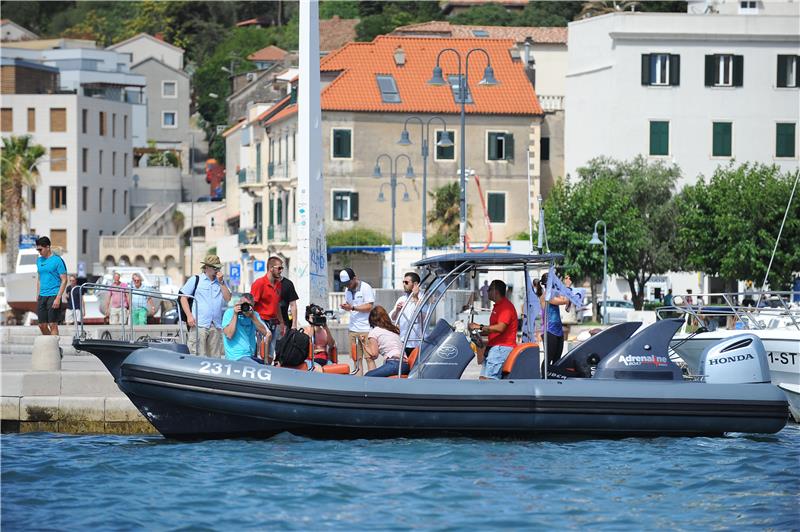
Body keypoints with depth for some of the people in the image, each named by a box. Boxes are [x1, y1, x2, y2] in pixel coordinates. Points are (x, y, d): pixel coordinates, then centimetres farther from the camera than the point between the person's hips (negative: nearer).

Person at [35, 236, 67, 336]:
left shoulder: (57, 260, -7)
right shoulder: (39, 260, 13)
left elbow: (64, 281, -9)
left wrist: (58, 298, -16)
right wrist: (37, 296, 15)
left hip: (53, 295, -7)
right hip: (42, 296, 7)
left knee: (53, 325, -8)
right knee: (42, 326, 5)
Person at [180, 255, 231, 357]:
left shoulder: (221, 282, 17)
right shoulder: (196, 280, 7)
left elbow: (228, 299, 7)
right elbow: (183, 298, 5)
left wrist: (221, 282, 0)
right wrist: (189, 315, -6)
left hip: (216, 326, 4)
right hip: (199, 325, -4)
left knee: (215, 357, 5)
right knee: (199, 357, -11)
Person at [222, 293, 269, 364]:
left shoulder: (254, 315, 12)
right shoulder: (230, 313, -1)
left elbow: (265, 333, -3)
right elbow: (229, 335, -15)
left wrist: (252, 316, -12)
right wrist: (235, 315, -14)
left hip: (251, 356, 6)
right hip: (236, 357, -6)